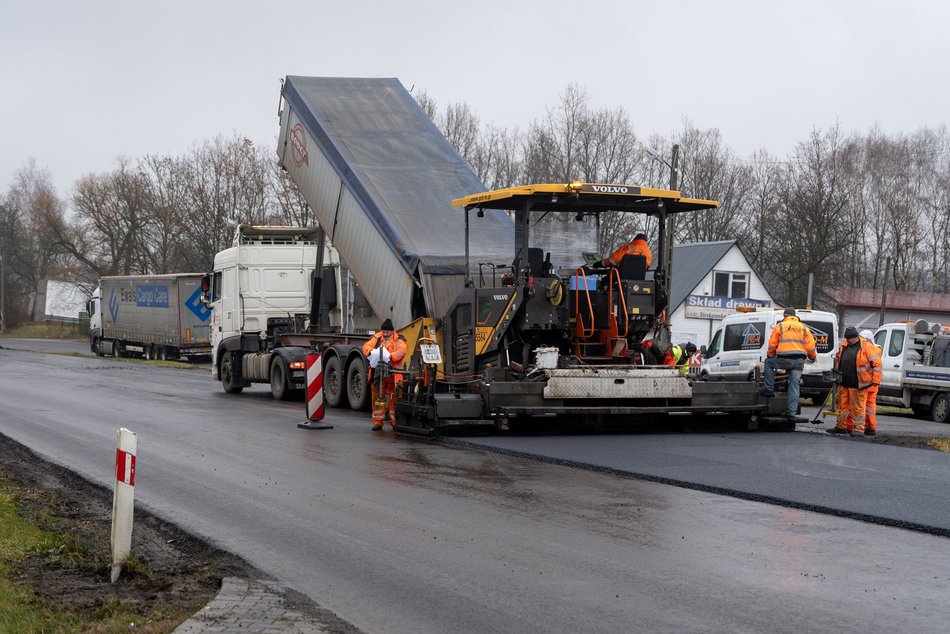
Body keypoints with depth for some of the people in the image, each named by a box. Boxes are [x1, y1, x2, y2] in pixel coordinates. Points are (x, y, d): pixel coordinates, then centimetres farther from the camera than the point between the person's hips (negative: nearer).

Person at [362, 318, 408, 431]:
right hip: (377, 372, 2)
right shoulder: (376, 338, 12)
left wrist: (390, 355, -32)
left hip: (393, 374, -2)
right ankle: (377, 422, 10)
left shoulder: (399, 340, 4)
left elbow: (402, 351, -14)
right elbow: (366, 346, -1)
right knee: (377, 398, 4)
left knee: (394, 399, 1)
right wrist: (371, 351, -25)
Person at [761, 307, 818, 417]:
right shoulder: (804, 328, 15)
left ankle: (769, 389, 18)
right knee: (795, 386, 8)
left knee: (768, 363, 25)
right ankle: (792, 411, 4)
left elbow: (772, 345, 8)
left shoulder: (779, 326, 6)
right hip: (799, 362, 3)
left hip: (784, 359, -3)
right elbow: (811, 346, 12)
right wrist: (813, 358, 30)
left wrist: (770, 356, 27)